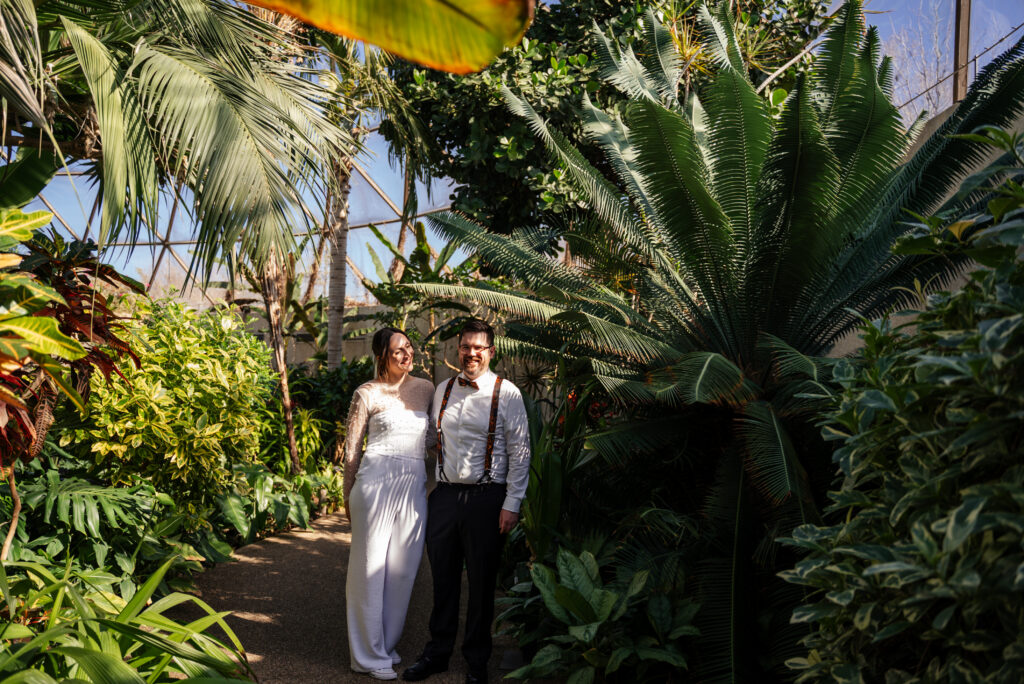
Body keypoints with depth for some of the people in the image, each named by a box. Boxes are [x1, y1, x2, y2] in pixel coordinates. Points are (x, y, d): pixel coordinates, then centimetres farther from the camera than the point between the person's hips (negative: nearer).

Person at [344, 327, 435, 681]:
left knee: (401, 568, 10)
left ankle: (386, 644, 25)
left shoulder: (425, 389, 12)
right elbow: (352, 448, 3)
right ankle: (371, 655, 13)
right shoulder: (367, 393, -1)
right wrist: (348, 496, 5)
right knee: (371, 565, 2)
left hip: (414, 485, 5)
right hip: (377, 480, -4)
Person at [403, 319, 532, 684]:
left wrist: (512, 504, -8)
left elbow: (520, 451, -5)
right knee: (443, 578, 12)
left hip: (486, 498, -4)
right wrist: (425, 491, 11)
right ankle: (437, 653, 28)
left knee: (481, 582, 7)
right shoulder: (442, 390, 9)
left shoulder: (506, 394, -5)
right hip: (444, 495, 4)